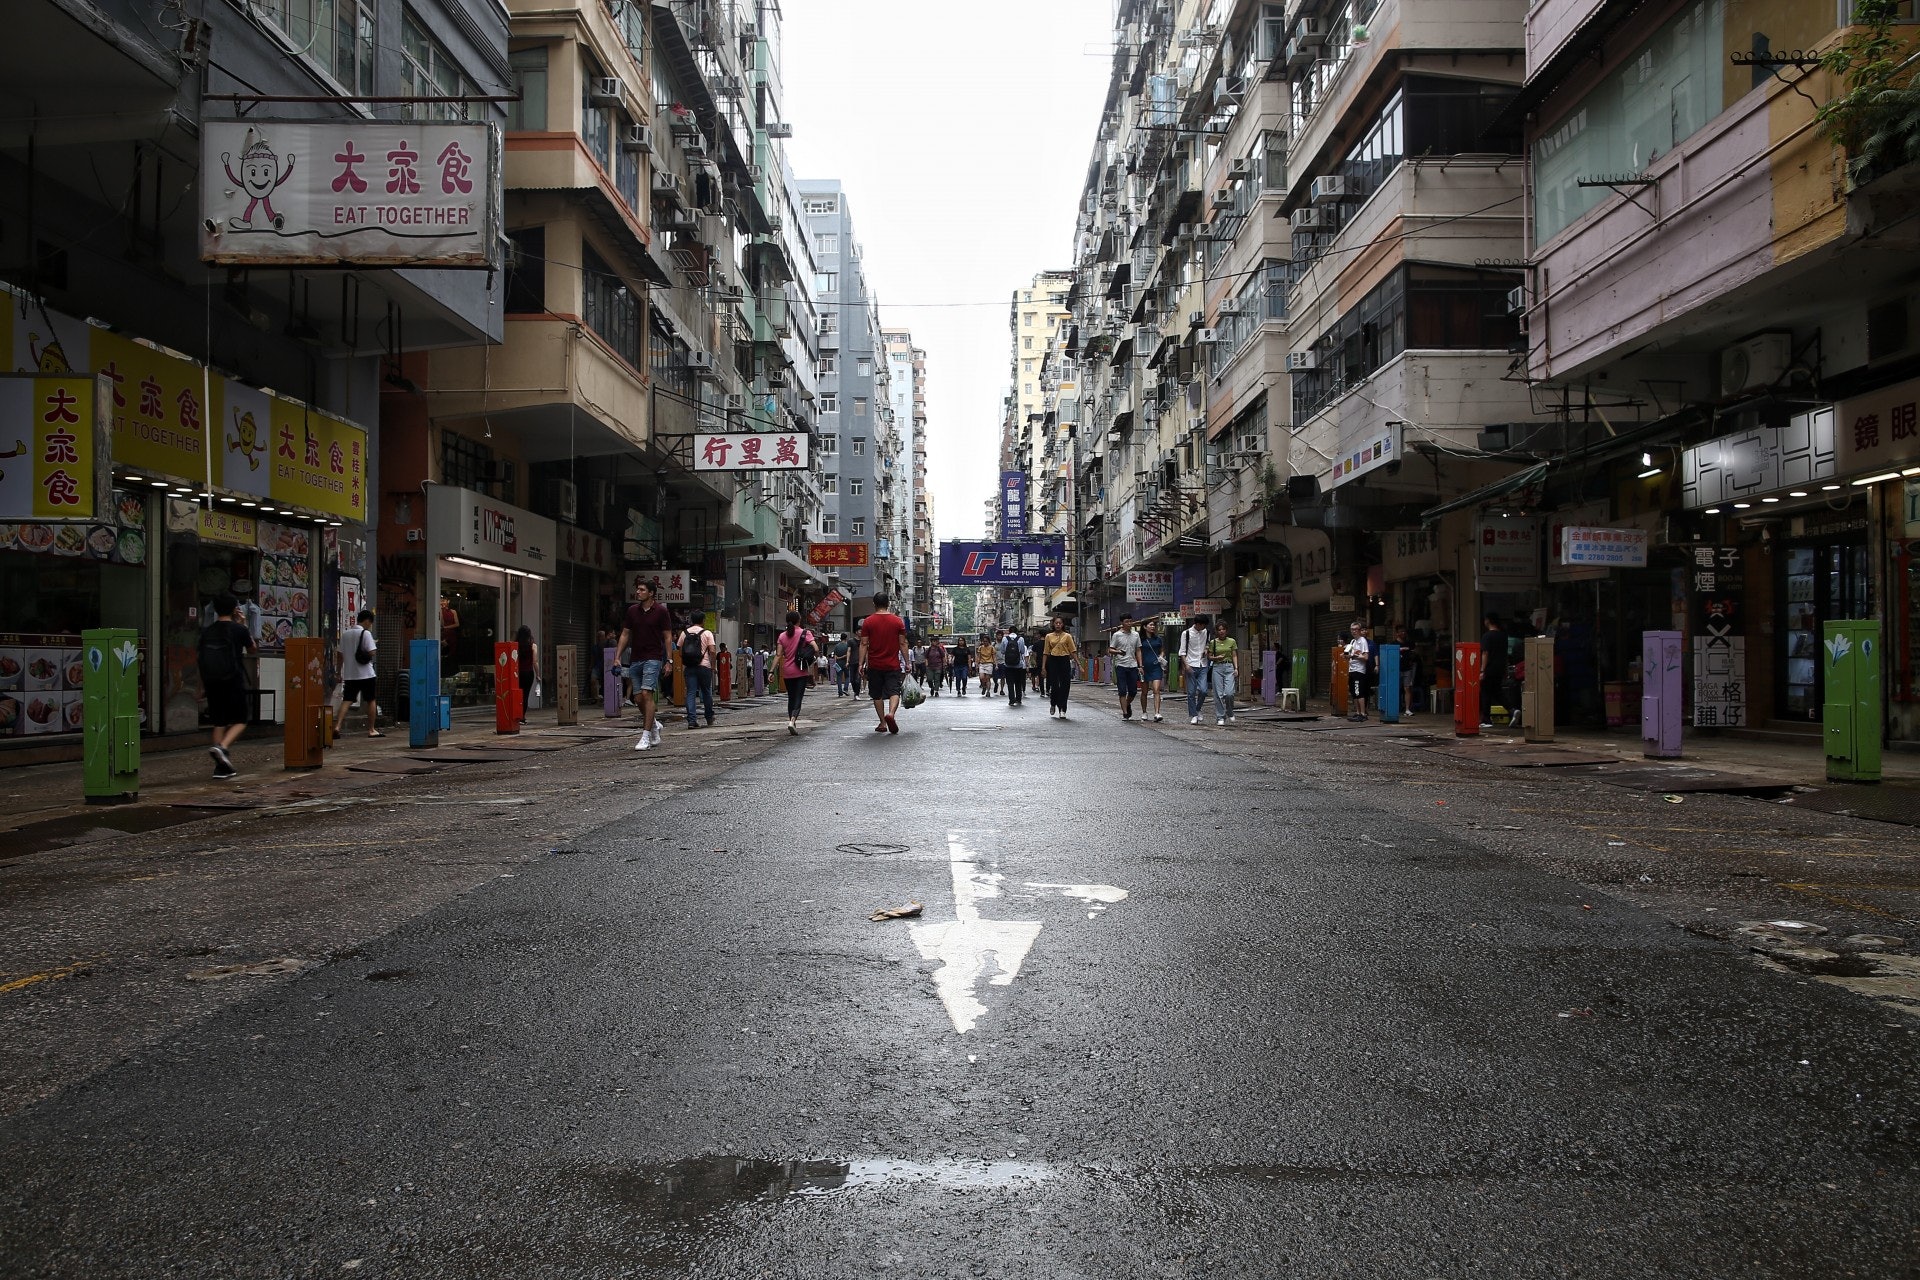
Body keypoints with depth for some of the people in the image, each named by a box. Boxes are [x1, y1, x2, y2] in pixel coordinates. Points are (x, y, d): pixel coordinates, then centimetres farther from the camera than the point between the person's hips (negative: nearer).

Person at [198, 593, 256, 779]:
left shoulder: (206, 631, 7)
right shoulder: (238, 629, -5)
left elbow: (201, 658, 12)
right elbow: (251, 649, 12)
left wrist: (202, 683, 20)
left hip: (211, 681, 5)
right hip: (233, 681, -5)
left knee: (219, 723, 9)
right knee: (240, 721, 4)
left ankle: (222, 767, 9)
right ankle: (221, 747, -23)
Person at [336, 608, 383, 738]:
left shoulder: (345, 634, 10)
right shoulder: (365, 633, -9)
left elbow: (341, 655, 11)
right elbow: (371, 653, -17)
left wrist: (340, 673, 16)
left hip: (349, 674, 5)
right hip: (365, 673, -5)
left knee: (348, 701, 3)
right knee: (371, 701, 7)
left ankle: (338, 726, -14)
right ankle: (372, 730, 11)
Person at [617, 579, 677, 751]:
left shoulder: (661, 611, -4)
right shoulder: (632, 611, 8)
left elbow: (668, 637, -1)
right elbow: (625, 635, 13)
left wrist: (668, 661, -6)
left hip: (653, 658, -5)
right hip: (635, 659, 5)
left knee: (646, 694, -16)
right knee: (638, 698, 5)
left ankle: (646, 736, -15)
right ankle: (654, 724, 29)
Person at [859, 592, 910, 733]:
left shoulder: (868, 622, -2)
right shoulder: (898, 621, 0)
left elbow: (863, 645, -3)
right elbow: (903, 644, 1)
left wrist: (861, 664, 0)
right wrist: (907, 663, 7)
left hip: (874, 665, 0)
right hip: (893, 665, 0)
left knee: (877, 695, 11)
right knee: (894, 691, -2)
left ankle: (882, 723, 13)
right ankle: (891, 713, -28)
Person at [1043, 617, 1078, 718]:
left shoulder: (1067, 636, 4)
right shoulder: (1049, 636, 8)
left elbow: (1073, 651, 2)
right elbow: (1046, 652, 8)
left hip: (1064, 661, 0)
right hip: (1053, 661, 0)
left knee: (1064, 686, -2)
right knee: (1054, 685, -3)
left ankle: (1062, 710, 4)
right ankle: (1053, 704, 23)